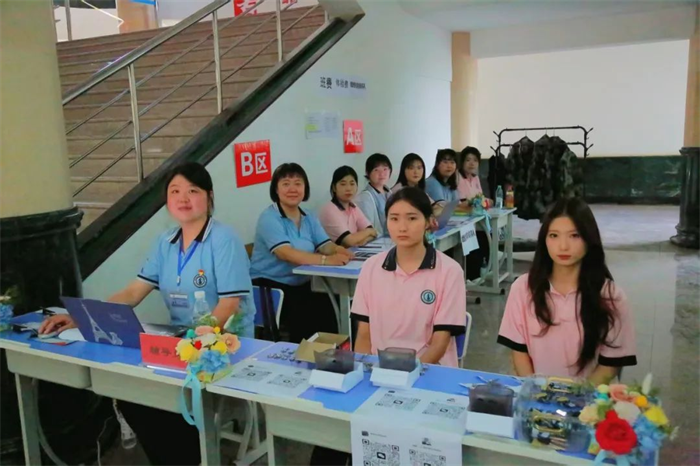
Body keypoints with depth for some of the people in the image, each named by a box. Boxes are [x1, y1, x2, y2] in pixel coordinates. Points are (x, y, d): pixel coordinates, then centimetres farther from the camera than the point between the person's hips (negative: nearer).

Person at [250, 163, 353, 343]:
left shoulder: (309, 218, 11)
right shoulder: (269, 218, -12)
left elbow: (326, 246, 0)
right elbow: (286, 254, -26)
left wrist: (338, 251, -25)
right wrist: (326, 260, -36)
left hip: (301, 285, 6)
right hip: (269, 286, -6)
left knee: (326, 306, -22)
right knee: (305, 313, -29)